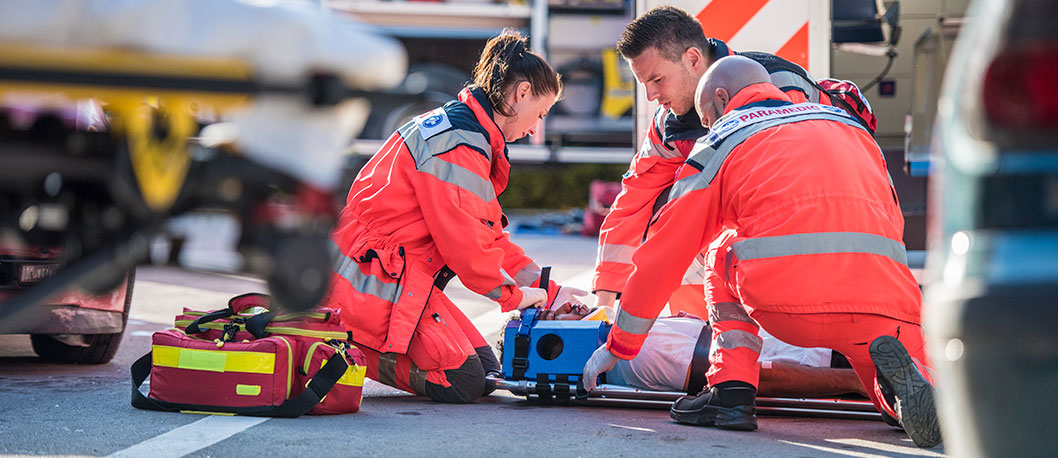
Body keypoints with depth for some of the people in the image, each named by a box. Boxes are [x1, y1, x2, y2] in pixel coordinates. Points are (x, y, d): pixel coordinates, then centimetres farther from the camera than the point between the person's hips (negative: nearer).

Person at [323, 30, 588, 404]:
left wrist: (547, 291, 13)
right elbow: (463, 240, -21)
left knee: (485, 369, 5)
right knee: (462, 383, -15)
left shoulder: (455, 128, 17)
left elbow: (489, 237, 19)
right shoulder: (458, 145, -18)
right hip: (376, 280, -11)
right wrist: (513, 294, -5)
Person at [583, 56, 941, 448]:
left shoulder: (722, 140, 21)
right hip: (885, 305, 2)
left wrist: (618, 346, 34)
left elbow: (664, 254, 24)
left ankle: (732, 388, 12)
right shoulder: (847, 124, 31)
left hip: (787, 301, -2)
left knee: (726, 257, 31)